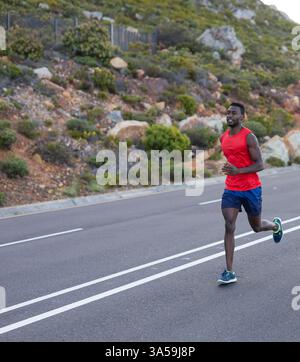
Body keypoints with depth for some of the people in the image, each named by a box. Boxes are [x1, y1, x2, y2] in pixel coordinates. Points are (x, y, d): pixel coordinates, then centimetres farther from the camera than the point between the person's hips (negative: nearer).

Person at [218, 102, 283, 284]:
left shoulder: (249, 137, -13)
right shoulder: (223, 138, 7)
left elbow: (260, 165, -15)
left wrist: (238, 171, -28)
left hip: (251, 189, -4)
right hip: (231, 190, 4)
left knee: (257, 227, 14)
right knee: (229, 227, -12)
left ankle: (276, 225, 52)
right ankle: (229, 272, -11)